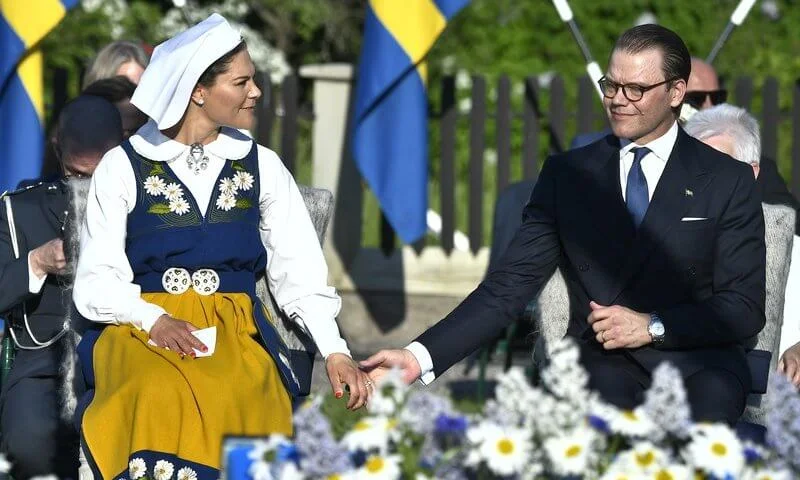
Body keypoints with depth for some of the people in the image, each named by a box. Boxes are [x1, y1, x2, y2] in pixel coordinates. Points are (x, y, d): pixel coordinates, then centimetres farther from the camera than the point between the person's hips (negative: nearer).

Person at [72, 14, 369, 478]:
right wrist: (155, 320, -16)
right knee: (163, 400, -37)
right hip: (142, 329, -1)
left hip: (236, 334, 2)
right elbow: (97, 283, 2)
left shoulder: (261, 165, 13)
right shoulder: (123, 167, 6)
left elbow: (301, 272, 8)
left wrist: (335, 351, -6)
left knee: (236, 401, -35)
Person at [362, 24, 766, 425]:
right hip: (601, 362, 1)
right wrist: (420, 357, -8)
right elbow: (511, 282, 6)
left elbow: (746, 307, 4)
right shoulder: (567, 175, 13)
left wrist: (653, 326, -11)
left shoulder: (727, 180, 8)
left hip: (699, 367, -1)